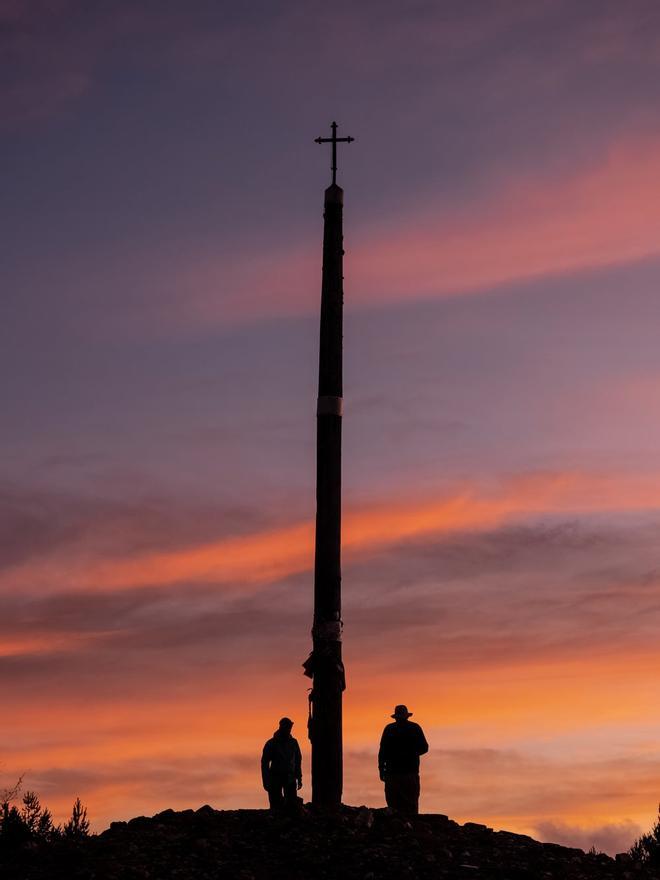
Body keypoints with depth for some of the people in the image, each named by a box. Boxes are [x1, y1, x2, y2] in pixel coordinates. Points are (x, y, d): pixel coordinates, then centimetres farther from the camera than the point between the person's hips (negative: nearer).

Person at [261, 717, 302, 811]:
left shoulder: (293, 743, 8)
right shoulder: (272, 743, -2)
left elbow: (298, 761, 17)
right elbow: (264, 763, -1)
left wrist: (299, 778, 13)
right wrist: (266, 781, -7)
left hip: (290, 778, 3)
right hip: (276, 777, -3)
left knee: (292, 803, -8)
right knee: (276, 806, -4)